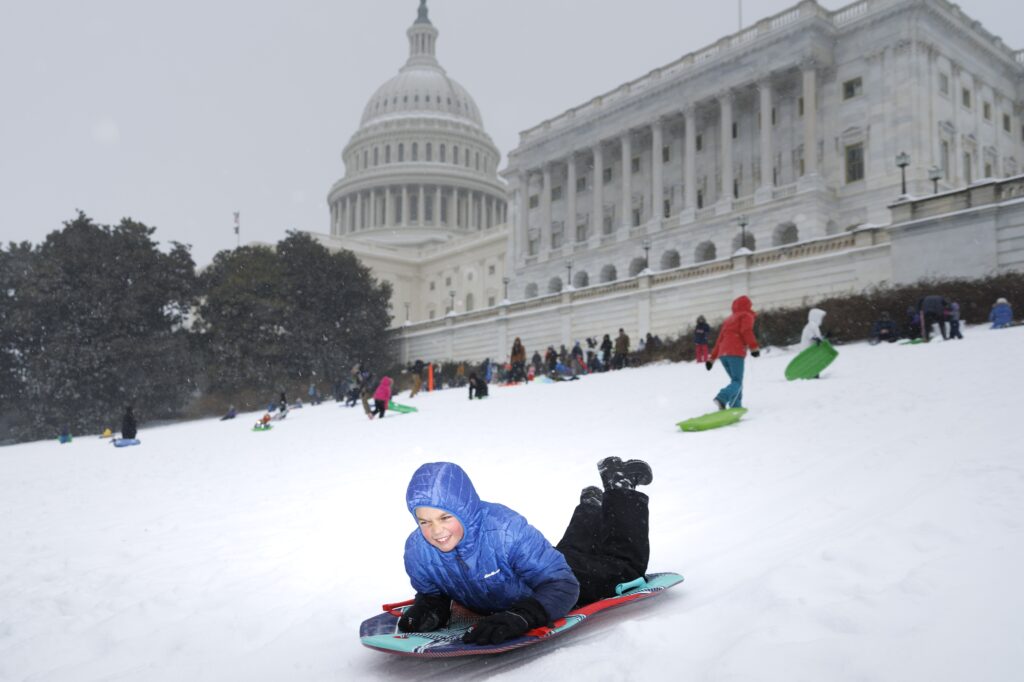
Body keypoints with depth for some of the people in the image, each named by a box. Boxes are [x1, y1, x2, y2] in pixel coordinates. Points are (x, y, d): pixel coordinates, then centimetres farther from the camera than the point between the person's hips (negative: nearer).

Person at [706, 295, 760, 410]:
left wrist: (712, 358, 25)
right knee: (737, 381, -12)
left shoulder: (729, 319, 29)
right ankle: (722, 398, -37)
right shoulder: (747, 315, 10)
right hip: (736, 353, -7)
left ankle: (736, 406, 2)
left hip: (723, 353, 7)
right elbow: (746, 331, -11)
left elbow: (720, 339, 26)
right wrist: (754, 347, -21)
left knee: (735, 380, 15)